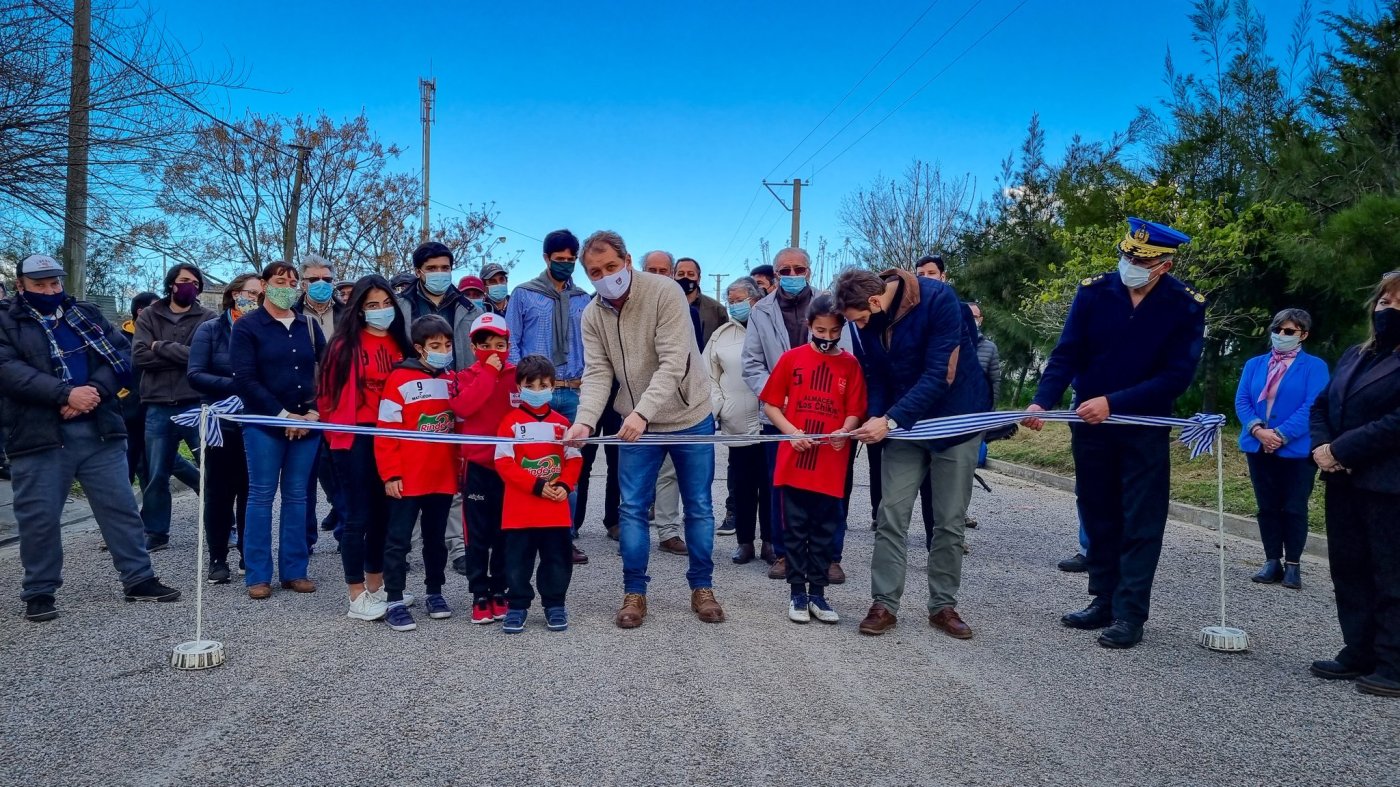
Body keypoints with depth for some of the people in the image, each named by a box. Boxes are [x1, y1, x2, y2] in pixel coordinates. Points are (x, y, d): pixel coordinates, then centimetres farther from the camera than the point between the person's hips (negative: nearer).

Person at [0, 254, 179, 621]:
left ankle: (139, 579, 16)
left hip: (99, 430, 3)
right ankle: (39, 592, 17)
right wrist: (66, 394, -23)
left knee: (121, 507, 6)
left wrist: (95, 390, -15)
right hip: (40, 435, -3)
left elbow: (121, 354, 3)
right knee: (39, 517, 3)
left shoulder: (86, 315, 14)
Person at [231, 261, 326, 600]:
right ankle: (258, 575, 7)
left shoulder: (309, 326, 11)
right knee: (261, 496, 0)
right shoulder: (246, 327, -1)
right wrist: (283, 415, -13)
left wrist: (315, 412, -6)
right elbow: (245, 379, -9)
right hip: (264, 423, -3)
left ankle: (294, 570, 14)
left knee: (296, 496, 8)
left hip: (306, 424, 4)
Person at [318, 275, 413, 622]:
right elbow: (328, 392, -4)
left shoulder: (399, 345, 8)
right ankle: (357, 597, 7)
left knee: (383, 513, 13)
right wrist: (336, 429, 0)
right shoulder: (345, 345, -7)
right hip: (354, 439, -5)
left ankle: (376, 587, 27)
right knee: (358, 516, -2)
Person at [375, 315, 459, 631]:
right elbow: (386, 432, -9)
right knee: (399, 540, 2)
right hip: (407, 479, -5)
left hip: (443, 478, 5)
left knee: (436, 538, 16)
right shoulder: (400, 379, -8)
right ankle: (395, 602, 8)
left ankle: (434, 592, 28)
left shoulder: (452, 380, 7)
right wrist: (390, 475, -12)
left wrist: (460, 468, 8)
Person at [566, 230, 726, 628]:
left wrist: (642, 412, -37)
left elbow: (673, 363, -26)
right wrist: (585, 420, -27)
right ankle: (634, 592, 15)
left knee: (699, 506, 7)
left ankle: (702, 587, 22)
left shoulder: (665, 292, -19)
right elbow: (597, 373, -9)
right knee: (633, 508, 2)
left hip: (689, 417, -3)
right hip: (636, 423, 3)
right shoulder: (592, 315, -4)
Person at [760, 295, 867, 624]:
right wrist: (791, 432, -11)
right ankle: (798, 593, 15)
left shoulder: (850, 365, 4)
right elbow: (770, 404, 4)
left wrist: (844, 431, -18)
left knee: (825, 531, 8)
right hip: (794, 461, -1)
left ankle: (817, 592, 18)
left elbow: (855, 412, 3)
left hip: (831, 464, 1)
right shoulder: (791, 358, 1)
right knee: (795, 529, 6)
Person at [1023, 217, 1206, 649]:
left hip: (1145, 430, -3)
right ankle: (1103, 601, 23)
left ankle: (1130, 614, 6)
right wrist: (1042, 402, -23)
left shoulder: (1186, 306, -13)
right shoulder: (1093, 290, -7)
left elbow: (1177, 376, -16)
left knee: (1140, 523, 0)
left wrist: (1113, 402, -24)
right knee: (1097, 516, 11)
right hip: (1090, 423, 3)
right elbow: (1067, 354, -7)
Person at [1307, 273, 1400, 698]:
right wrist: (1321, 447, -3)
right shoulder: (1354, 355, 17)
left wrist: (1341, 450, -17)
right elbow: (1321, 405, 16)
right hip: (1344, 482, 8)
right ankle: (1359, 654, 22)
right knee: (1348, 569, 12)